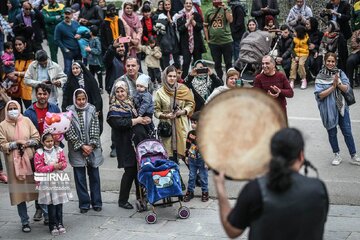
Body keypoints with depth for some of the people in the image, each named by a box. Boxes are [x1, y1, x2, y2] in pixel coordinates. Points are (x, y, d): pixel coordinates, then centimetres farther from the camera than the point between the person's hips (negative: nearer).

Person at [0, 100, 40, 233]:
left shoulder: (26, 121, 5)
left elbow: (37, 137, 4)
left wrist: (27, 143, -12)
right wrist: (16, 143, -14)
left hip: (30, 158, 1)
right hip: (14, 162, -1)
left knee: (37, 186, 3)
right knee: (19, 191, 1)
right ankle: (25, 221, 9)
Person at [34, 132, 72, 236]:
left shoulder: (59, 150, 2)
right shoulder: (39, 153, -8)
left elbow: (64, 162, 5)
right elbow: (39, 168, -11)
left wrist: (61, 165, -19)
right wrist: (53, 167, -18)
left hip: (59, 180, 3)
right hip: (47, 181, -3)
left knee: (59, 203, 8)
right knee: (51, 204, 2)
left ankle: (60, 223, 19)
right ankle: (53, 225, 12)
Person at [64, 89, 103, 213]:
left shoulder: (92, 110, 1)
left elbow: (95, 130, -1)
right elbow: (69, 132, -8)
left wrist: (91, 146, -10)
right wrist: (82, 146, -12)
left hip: (92, 149, 1)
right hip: (77, 150, -1)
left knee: (94, 176, 9)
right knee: (80, 178, 4)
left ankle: (96, 202, 19)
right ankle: (84, 203, 13)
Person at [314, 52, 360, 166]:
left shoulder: (340, 73, 1)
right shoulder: (320, 77, -7)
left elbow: (346, 88, -5)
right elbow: (319, 95, -13)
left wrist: (338, 83, -24)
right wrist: (333, 86, -19)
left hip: (341, 107, 1)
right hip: (328, 109, -1)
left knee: (347, 132, 3)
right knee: (332, 133, 11)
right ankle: (337, 155, 27)